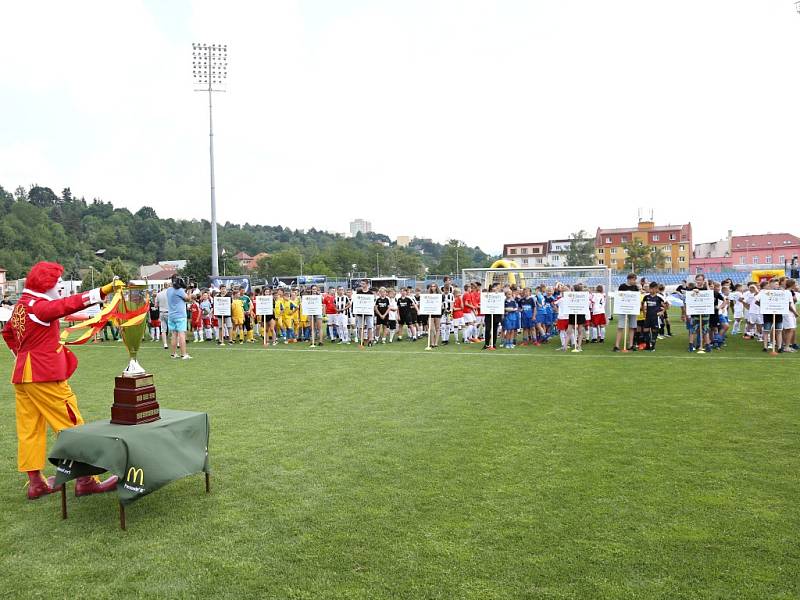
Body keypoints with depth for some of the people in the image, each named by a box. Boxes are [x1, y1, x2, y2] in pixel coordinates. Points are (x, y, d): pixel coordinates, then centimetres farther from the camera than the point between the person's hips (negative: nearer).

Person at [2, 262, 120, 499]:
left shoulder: (21, 306, 13)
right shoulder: (40, 306, -16)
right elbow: (71, 304, -29)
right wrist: (105, 290, -36)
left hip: (22, 374, 10)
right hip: (46, 376, -9)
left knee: (29, 429, 11)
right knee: (72, 426, -3)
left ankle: (35, 482, 18)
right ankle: (85, 480, 1)